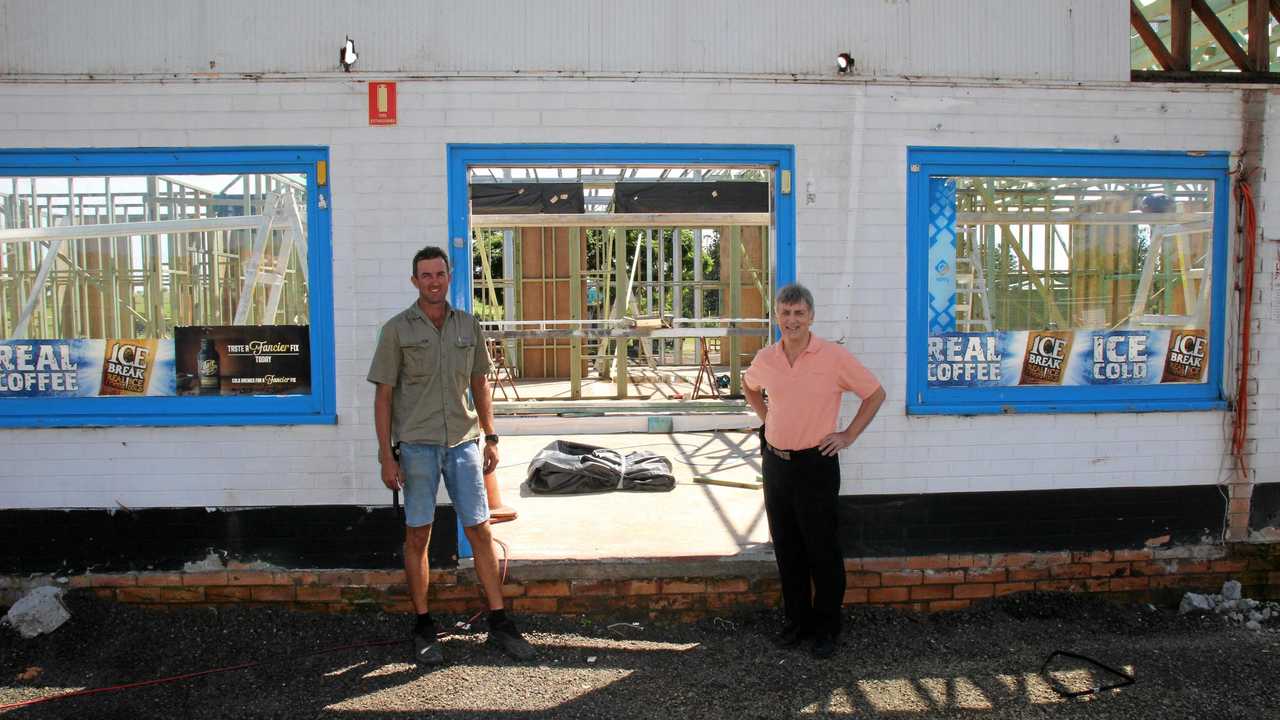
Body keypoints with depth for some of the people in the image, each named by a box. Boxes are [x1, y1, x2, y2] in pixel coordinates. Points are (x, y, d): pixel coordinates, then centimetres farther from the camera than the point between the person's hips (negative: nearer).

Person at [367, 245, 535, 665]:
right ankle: (424, 627, 18)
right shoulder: (397, 329, -2)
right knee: (418, 536, 5)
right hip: (416, 445, -3)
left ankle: (499, 622, 13)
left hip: (462, 442, 3)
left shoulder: (468, 326, 9)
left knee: (480, 532, 4)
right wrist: (386, 456, -7)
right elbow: (383, 396, -2)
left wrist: (490, 437, 11)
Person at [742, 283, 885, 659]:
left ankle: (826, 628, 19)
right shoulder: (765, 360, 1)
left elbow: (875, 393, -3)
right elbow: (750, 387, 24)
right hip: (775, 463, 5)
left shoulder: (834, 357, -12)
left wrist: (848, 435, -5)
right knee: (786, 549, 13)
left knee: (823, 551, 4)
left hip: (816, 464, -4)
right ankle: (797, 621, 28)